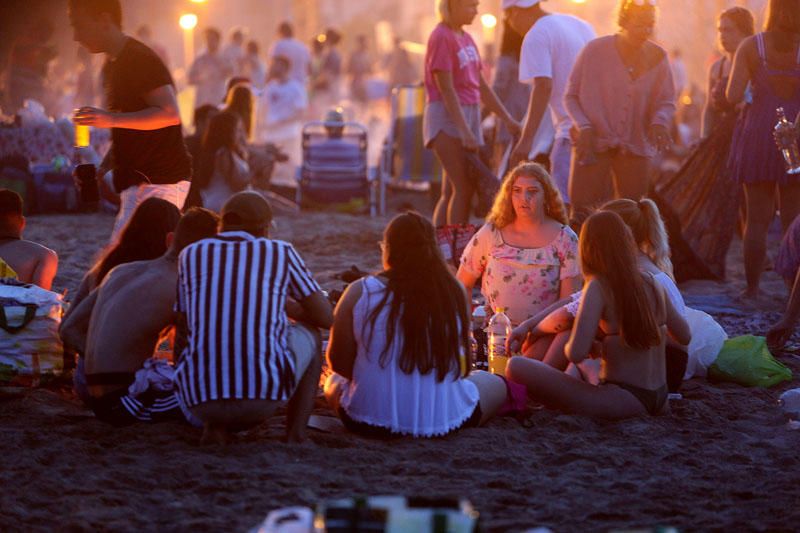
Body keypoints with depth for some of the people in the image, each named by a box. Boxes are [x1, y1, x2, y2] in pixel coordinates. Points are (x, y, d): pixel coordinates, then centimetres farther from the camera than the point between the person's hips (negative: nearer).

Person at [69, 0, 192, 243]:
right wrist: (104, 167, 15)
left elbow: (169, 114, -24)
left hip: (156, 181, -10)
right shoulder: (112, 65, 18)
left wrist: (112, 119, -30)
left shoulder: (141, 60, -13)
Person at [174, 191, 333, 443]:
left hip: (199, 395, 2)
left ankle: (213, 427, 13)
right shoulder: (281, 252, 13)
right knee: (309, 334, 31)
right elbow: (326, 317, 18)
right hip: (266, 393, -2)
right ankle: (295, 434, 14)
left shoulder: (191, 254, 17)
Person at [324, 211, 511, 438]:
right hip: (444, 423, 0)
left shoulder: (359, 292, -8)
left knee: (333, 383, 34)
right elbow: (460, 363, 3)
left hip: (370, 424, 0)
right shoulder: (454, 292, -7)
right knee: (496, 384, 30)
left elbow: (338, 362, -1)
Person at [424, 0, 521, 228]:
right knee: (463, 188, -13)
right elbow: (446, 89, -17)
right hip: (447, 117, -8)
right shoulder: (441, 37, -11)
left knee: (450, 191, 6)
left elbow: (481, 86, 19)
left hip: (469, 116, 8)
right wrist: (464, 130, -23)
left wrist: (508, 120, 16)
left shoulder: (466, 38, 15)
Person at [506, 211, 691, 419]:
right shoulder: (652, 283, 6)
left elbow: (576, 354, -20)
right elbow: (685, 336, 17)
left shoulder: (598, 287, -12)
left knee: (516, 367, -14)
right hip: (659, 401, 7)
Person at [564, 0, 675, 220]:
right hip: (593, 144, -3)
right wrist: (584, 126, -16)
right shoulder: (594, 50, -8)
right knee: (584, 213, -7)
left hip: (636, 147, 3)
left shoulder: (657, 57, 1)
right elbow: (571, 96, 0)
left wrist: (659, 122, -16)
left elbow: (666, 102, 6)